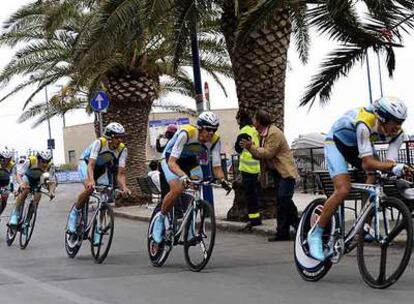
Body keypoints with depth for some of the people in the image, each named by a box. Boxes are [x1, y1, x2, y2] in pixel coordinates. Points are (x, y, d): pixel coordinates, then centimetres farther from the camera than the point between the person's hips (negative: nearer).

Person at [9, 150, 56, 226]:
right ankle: (15, 213, -23)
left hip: (37, 180, 3)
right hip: (27, 177, -3)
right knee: (25, 190, -31)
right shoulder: (30, 161, -36)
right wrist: (21, 184, -60)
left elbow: (52, 182, -27)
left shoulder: (50, 166, -29)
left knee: (38, 196, -16)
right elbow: (18, 174, -40)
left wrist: (51, 191, -48)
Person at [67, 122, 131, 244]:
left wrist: (124, 187, -45)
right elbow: (91, 165, -41)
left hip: (103, 168, 4)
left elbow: (120, 173, -26)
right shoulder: (99, 143, -33)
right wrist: (91, 181, -58)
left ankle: (97, 230, 4)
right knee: (90, 188, -32)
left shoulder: (122, 150, -23)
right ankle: (74, 212, -8)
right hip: (86, 163, -4)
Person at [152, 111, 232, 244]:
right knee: (177, 189, -29)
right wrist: (183, 176, -57)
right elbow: (172, 162, -39)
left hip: (191, 162, 5)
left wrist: (222, 180, -39)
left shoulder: (215, 140, -21)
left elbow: (216, 167, -17)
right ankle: (160, 219, -8)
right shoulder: (186, 133, -35)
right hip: (171, 160, -5)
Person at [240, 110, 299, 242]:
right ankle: (283, 232, 10)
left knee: (284, 199, -19)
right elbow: (261, 154, 13)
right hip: (276, 171, 10)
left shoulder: (274, 133, -16)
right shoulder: (263, 134, 15)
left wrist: (251, 147, -17)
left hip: (285, 171, -10)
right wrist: (250, 147, -3)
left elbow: (268, 153, -22)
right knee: (281, 202, 8)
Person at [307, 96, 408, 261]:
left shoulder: (397, 133, -22)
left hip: (357, 145, 7)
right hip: (336, 142, -7)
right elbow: (367, 164, -44)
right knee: (343, 189, -23)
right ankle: (315, 234, -10)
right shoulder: (365, 124, -41)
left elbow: (388, 163, -28)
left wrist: (398, 169, -50)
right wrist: (394, 166, -55)